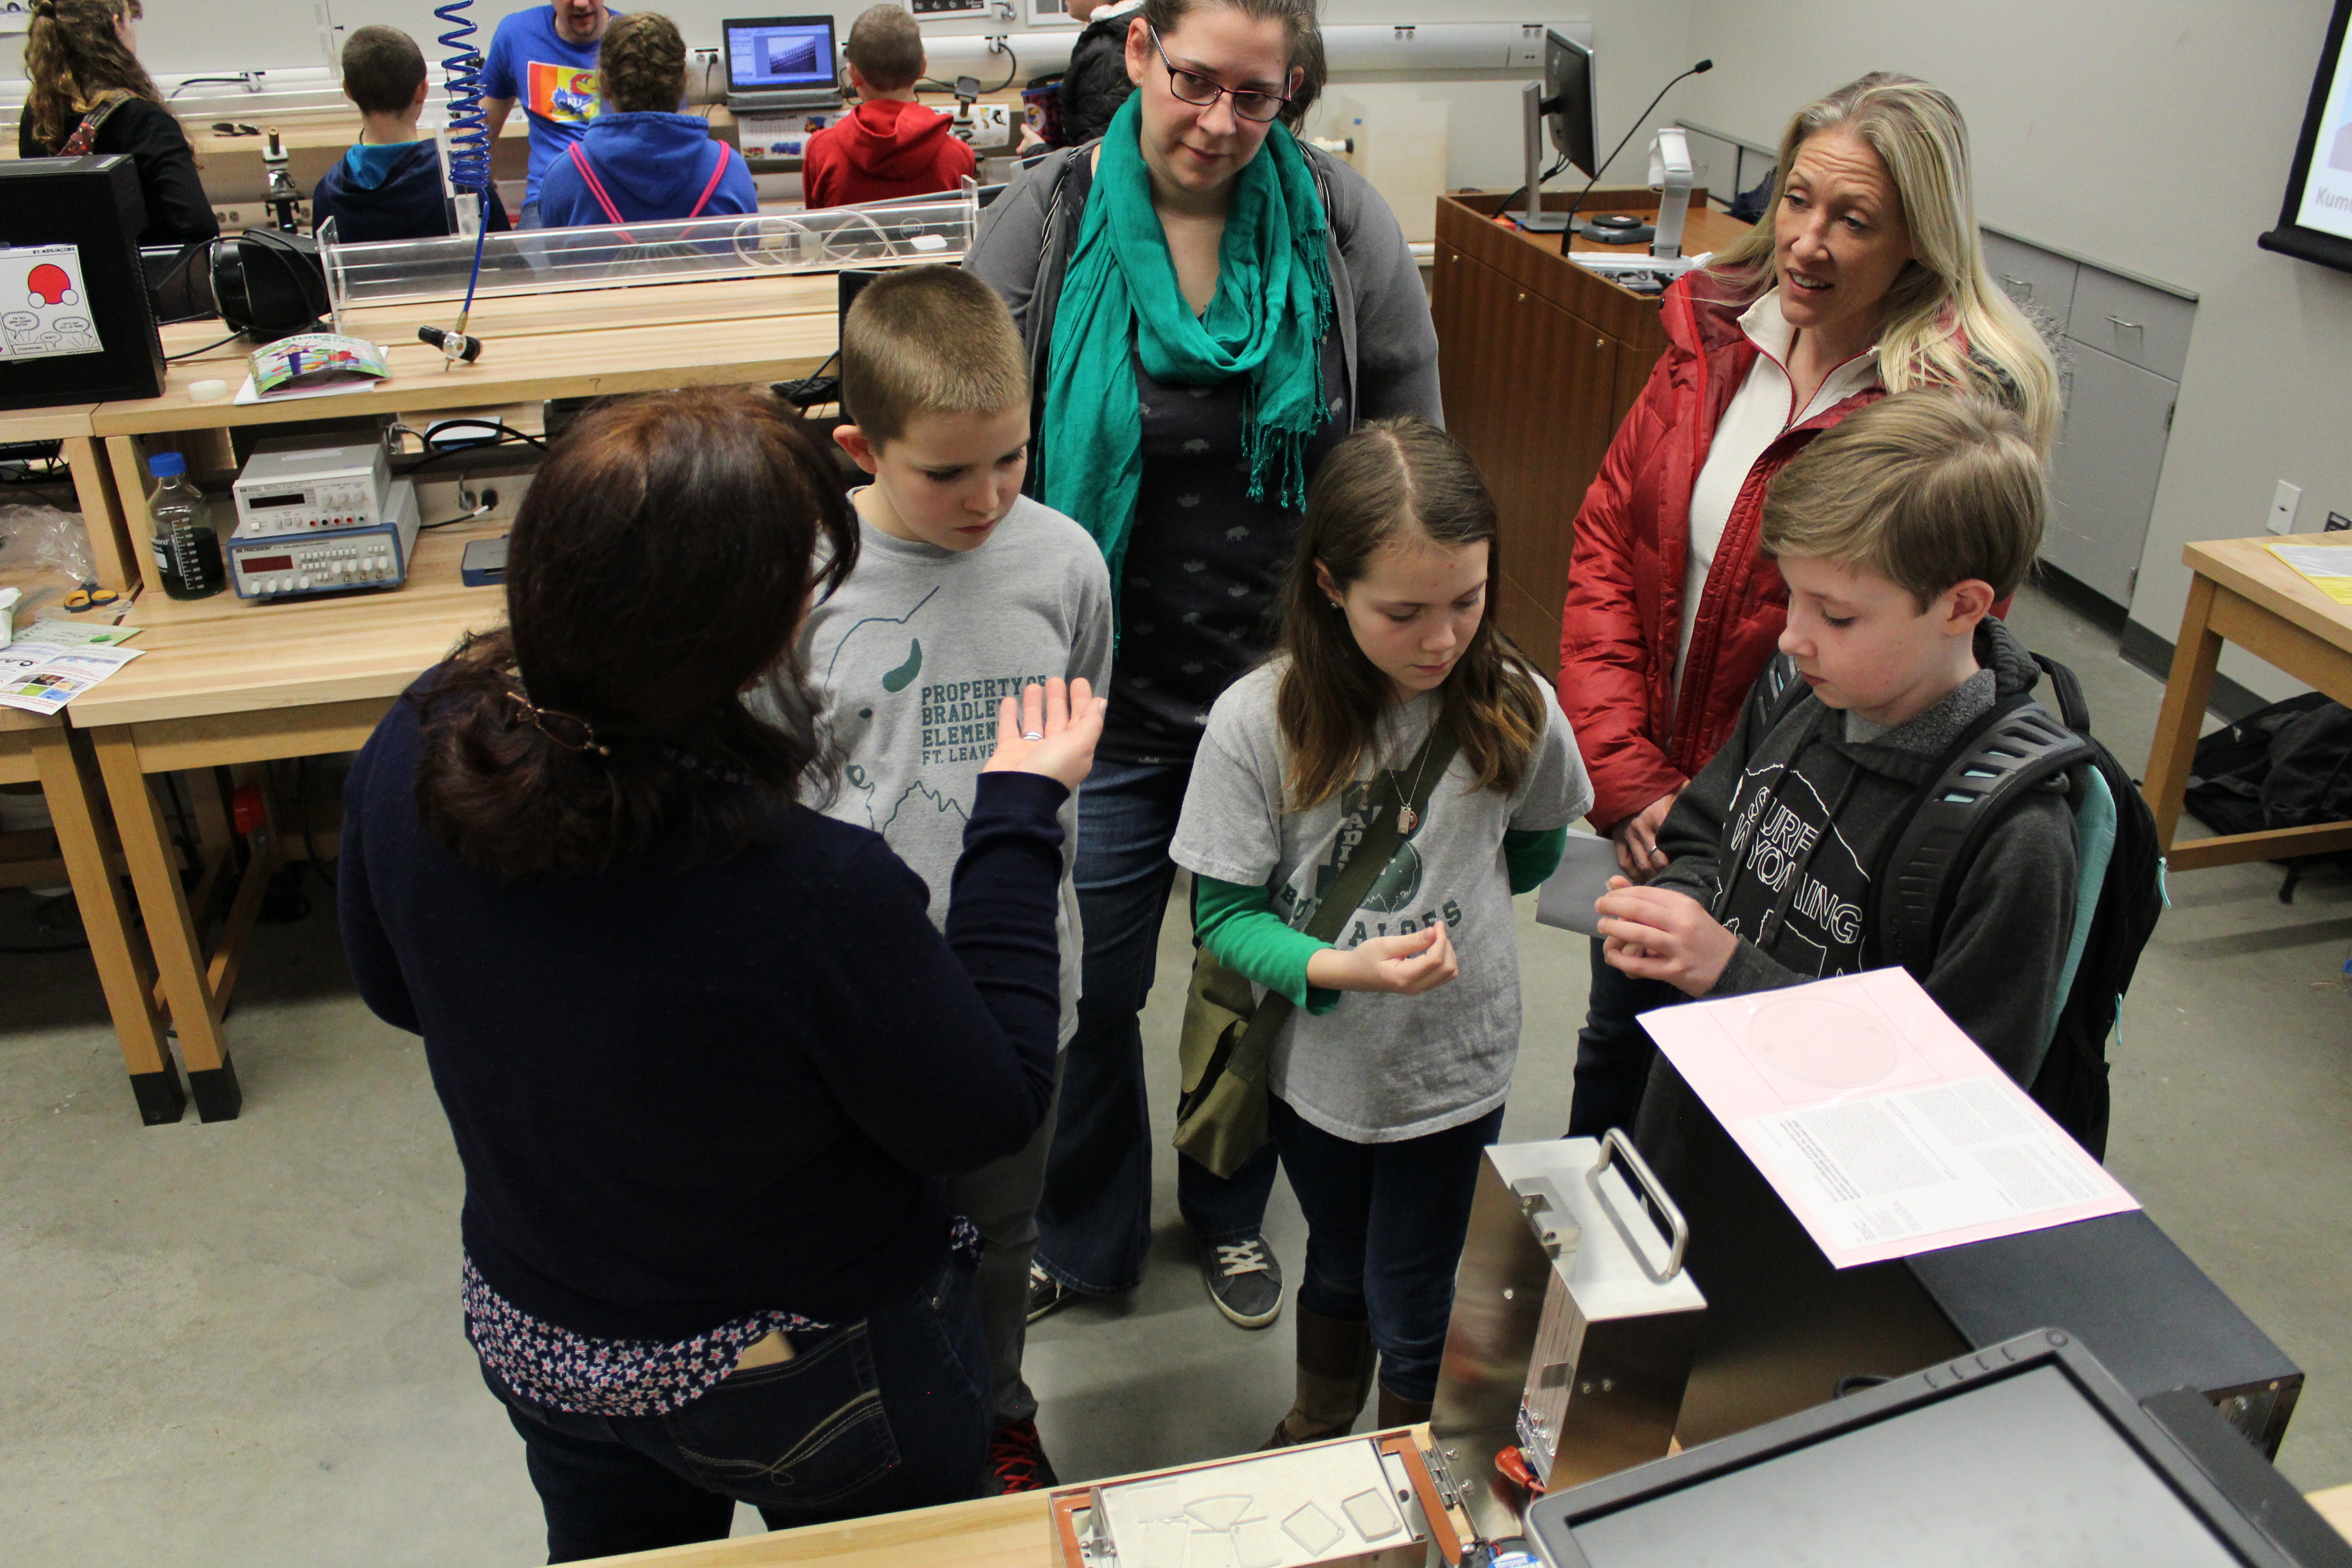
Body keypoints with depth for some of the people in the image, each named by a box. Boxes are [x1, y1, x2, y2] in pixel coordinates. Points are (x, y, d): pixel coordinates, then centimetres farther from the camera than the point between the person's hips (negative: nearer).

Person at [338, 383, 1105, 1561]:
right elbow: (988, 1118, -21)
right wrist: (1021, 811, -18)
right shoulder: (814, 894, -41)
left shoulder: (412, 752, -22)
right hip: (803, 1376, -5)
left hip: (536, 1334, 6)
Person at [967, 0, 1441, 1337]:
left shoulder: (1344, 221, -4)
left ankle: (1233, 1211, 46)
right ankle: (1086, 1236, 40)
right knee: (1086, 985, 12)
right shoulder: (1045, 223, -7)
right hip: (1108, 693, -1)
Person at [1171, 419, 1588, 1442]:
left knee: (1413, 1315, 16)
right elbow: (1225, 916, -17)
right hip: (1317, 1063, 0)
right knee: (1338, 1272, 27)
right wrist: (1341, 967, -32)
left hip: (1454, 1068, 0)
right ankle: (1316, 1434, 56)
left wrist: (1448, 905, 2)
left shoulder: (1516, 709, -16)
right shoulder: (1257, 722, -23)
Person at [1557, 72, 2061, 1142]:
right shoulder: (1715, 337, -2)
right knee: (1615, 1044, 25)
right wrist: (1626, 780, -8)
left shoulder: (1963, 405, -19)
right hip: (1656, 813, 6)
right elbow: (1607, 542, -1)